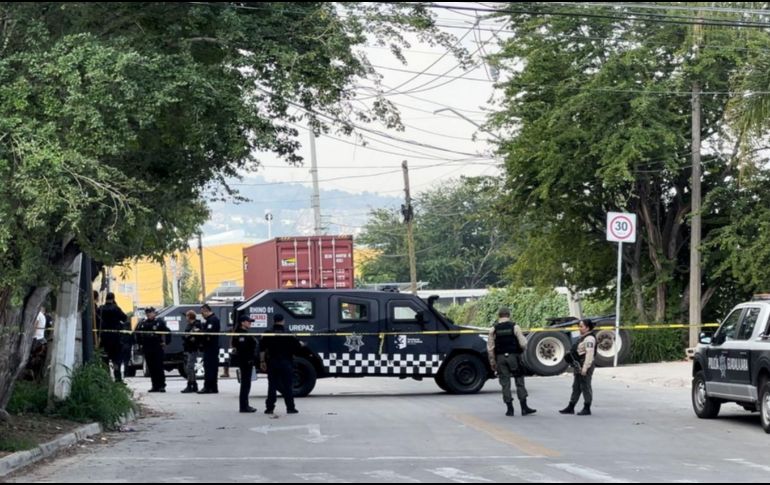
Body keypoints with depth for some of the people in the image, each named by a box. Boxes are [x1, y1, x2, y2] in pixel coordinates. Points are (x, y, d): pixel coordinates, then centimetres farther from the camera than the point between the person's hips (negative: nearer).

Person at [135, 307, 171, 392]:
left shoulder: (159, 322, -3)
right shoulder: (143, 323, 10)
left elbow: (167, 332, -3)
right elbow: (137, 332, 23)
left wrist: (165, 342, -7)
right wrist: (139, 342, 15)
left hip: (157, 348, -5)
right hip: (147, 348, 5)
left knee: (159, 367, -5)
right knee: (151, 368, 5)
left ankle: (162, 385, -3)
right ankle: (155, 385, 10)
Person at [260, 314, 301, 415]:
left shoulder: (268, 335, 2)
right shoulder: (289, 335, -4)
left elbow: (262, 349, -1)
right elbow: (297, 348, -2)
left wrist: (262, 361, 4)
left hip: (272, 362, 2)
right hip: (286, 363, -2)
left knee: (272, 386, 6)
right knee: (288, 386, 3)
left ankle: (269, 408, 4)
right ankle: (290, 407, 2)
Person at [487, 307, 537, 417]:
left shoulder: (494, 329, 2)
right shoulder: (515, 327, -3)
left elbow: (490, 348, 1)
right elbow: (523, 344, -8)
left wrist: (492, 362, 9)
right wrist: (522, 351, 13)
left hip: (500, 358, 1)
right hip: (514, 357, -1)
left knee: (505, 383, 5)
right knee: (519, 382, 5)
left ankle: (509, 408, 4)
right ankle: (524, 407, 2)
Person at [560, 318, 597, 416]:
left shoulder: (589, 338, -15)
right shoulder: (583, 337, 16)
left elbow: (589, 353, -22)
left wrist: (585, 368, -26)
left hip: (585, 365, -10)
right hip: (579, 366, 10)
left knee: (585, 386, -3)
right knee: (576, 387, 13)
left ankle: (587, 409, 4)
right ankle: (571, 407, 18)